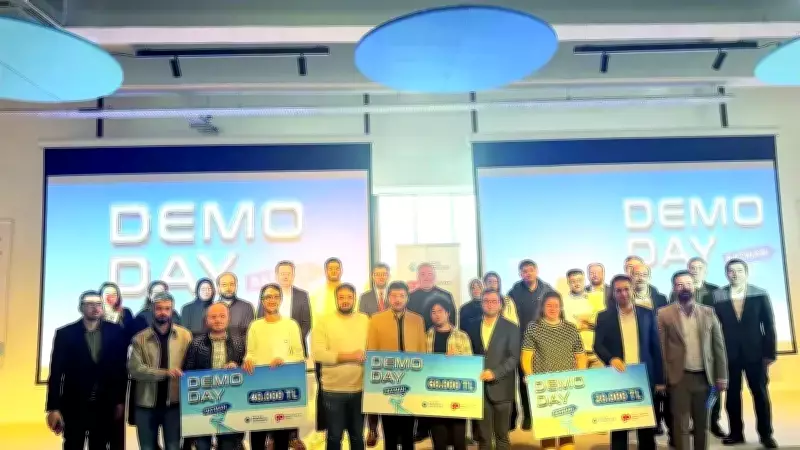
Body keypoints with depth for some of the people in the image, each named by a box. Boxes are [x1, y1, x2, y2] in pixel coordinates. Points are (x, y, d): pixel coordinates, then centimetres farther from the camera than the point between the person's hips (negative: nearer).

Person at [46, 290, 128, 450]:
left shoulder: (116, 332, -1)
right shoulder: (65, 334, -3)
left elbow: (122, 367, 3)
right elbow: (56, 372, -4)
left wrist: (121, 401, 2)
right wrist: (53, 408, -8)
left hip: (106, 407, 1)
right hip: (74, 407, -1)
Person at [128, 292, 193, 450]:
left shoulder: (185, 335, 1)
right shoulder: (140, 339, -1)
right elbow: (135, 369, -11)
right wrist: (165, 373, -23)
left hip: (174, 402, 0)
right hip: (146, 403, 1)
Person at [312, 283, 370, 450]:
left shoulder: (366, 320, 4)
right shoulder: (324, 321, -4)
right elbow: (318, 353, -13)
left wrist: (366, 356, -15)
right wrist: (348, 356, -17)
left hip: (360, 388, 2)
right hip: (333, 390, -2)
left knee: (357, 435, 16)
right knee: (334, 436, 11)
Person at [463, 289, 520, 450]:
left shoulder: (511, 328, 1)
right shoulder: (472, 327, 9)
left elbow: (514, 357, -6)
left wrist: (495, 373, -16)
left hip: (500, 388, -2)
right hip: (479, 387, 2)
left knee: (502, 434, 8)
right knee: (483, 436, 8)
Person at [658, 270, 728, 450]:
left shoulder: (708, 312, 8)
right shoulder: (664, 314, -1)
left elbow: (718, 345, 8)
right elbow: (661, 348, -4)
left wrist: (721, 376, 4)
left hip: (704, 377, 3)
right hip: (679, 377, -3)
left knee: (702, 424, 14)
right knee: (681, 425, 4)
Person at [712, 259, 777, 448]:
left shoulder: (760, 295, 0)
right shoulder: (717, 296, -2)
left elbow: (769, 325, 1)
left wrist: (770, 353, -3)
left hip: (755, 352, 0)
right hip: (728, 354, 0)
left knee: (760, 393, 8)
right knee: (732, 394, 7)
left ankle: (765, 434, 21)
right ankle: (736, 433, 18)